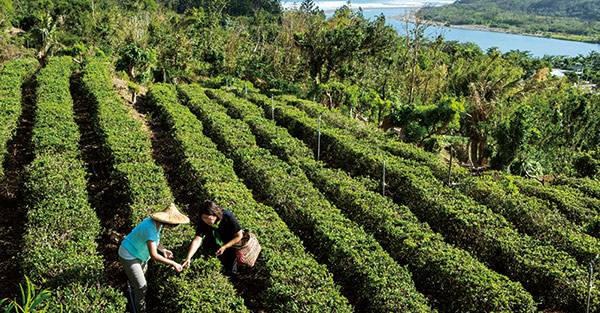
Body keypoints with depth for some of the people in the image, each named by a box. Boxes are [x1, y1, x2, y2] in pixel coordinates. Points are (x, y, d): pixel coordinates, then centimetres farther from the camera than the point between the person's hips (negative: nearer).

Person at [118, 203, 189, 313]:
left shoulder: (157, 223, -9)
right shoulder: (150, 229, -38)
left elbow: (154, 239, 10)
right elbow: (154, 255, -42)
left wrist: (163, 249, -8)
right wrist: (173, 263, -38)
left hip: (138, 253, 10)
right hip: (128, 256, -10)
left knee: (143, 270, 34)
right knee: (141, 287, -7)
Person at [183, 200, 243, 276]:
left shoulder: (228, 217, -32)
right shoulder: (202, 222, -25)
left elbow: (239, 236, -21)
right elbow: (197, 240, -32)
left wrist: (224, 247, -29)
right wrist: (188, 258, -45)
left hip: (231, 243, -5)